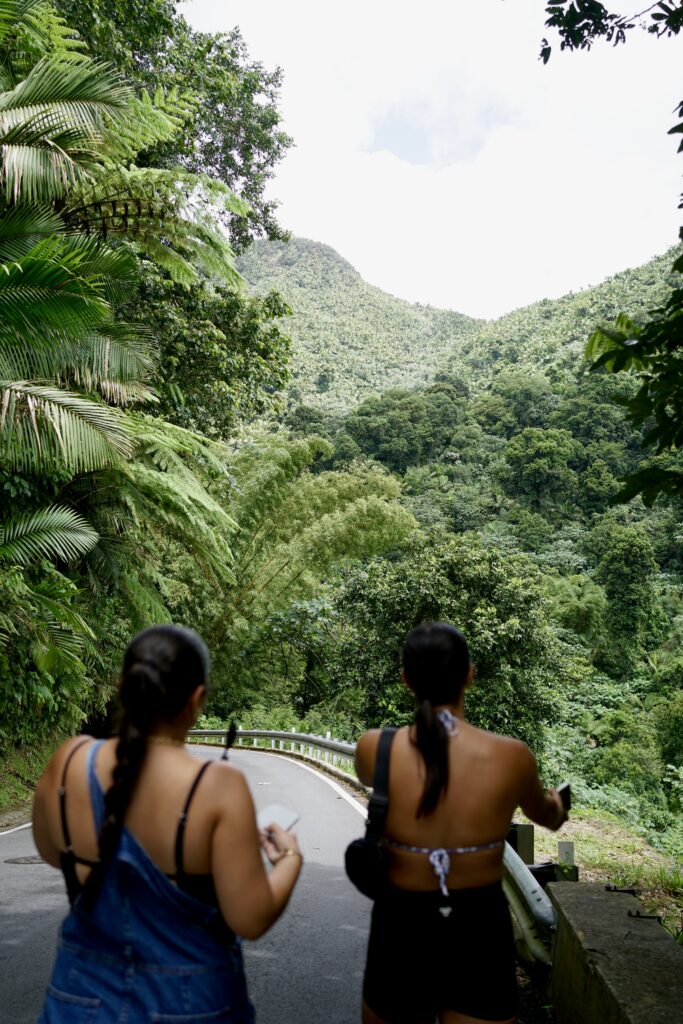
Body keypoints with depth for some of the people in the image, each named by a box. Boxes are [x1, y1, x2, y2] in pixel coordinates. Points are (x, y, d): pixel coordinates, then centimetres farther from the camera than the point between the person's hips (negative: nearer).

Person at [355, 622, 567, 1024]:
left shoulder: (374, 749, -15)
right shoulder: (512, 756, -15)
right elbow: (542, 812, 9)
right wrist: (557, 807, 34)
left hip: (402, 928, 1)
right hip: (480, 931, -1)